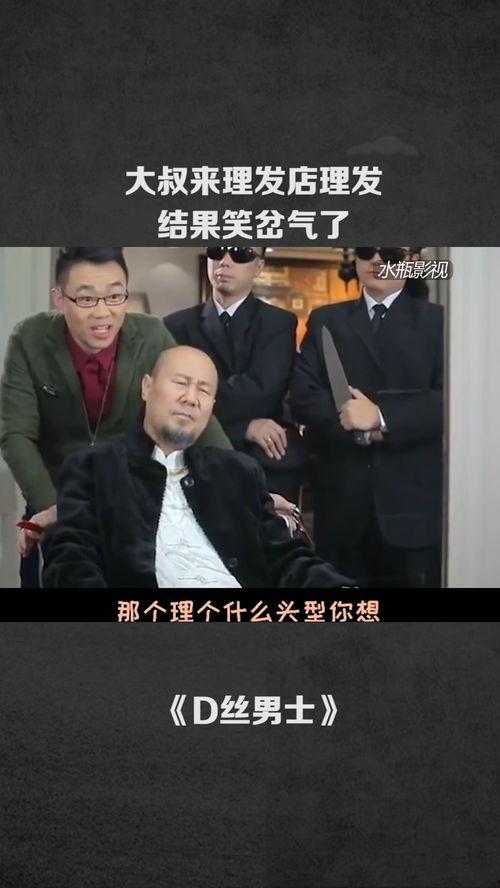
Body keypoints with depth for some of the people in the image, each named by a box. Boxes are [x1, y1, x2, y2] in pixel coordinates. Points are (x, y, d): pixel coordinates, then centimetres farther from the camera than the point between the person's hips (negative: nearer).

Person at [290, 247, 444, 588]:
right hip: (342, 499, 2)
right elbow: (302, 395, 2)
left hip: (413, 499, -1)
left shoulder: (436, 321, 7)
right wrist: (358, 425, -13)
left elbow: (448, 399, -6)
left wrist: (383, 417, -17)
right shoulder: (325, 320, 14)